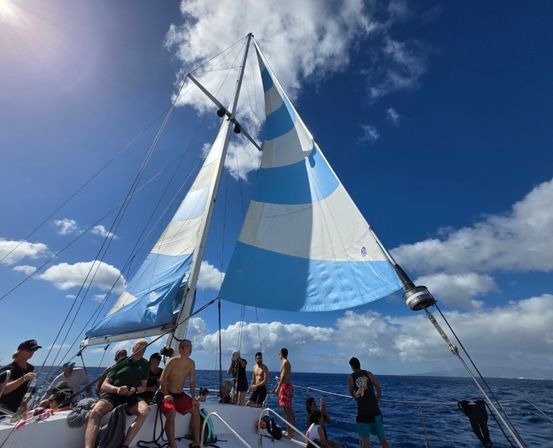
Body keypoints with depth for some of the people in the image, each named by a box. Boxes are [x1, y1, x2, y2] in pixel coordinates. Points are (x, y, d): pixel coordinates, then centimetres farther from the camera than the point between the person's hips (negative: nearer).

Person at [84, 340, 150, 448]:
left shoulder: (144, 364, 12)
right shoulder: (122, 361, 8)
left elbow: (143, 387, 10)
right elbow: (104, 386, 4)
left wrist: (135, 390, -13)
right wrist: (117, 389, -17)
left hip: (131, 397, 1)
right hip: (112, 394, 0)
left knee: (145, 410, -31)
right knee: (95, 412, -34)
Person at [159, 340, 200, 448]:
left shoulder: (191, 364, -4)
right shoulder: (173, 361, -20)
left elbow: (192, 382, 1)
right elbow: (162, 379, -22)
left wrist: (193, 398, -8)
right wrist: (166, 394, -34)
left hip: (180, 394, 6)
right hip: (168, 394, -6)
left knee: (196, 408, -2)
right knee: (171, 412, -32)